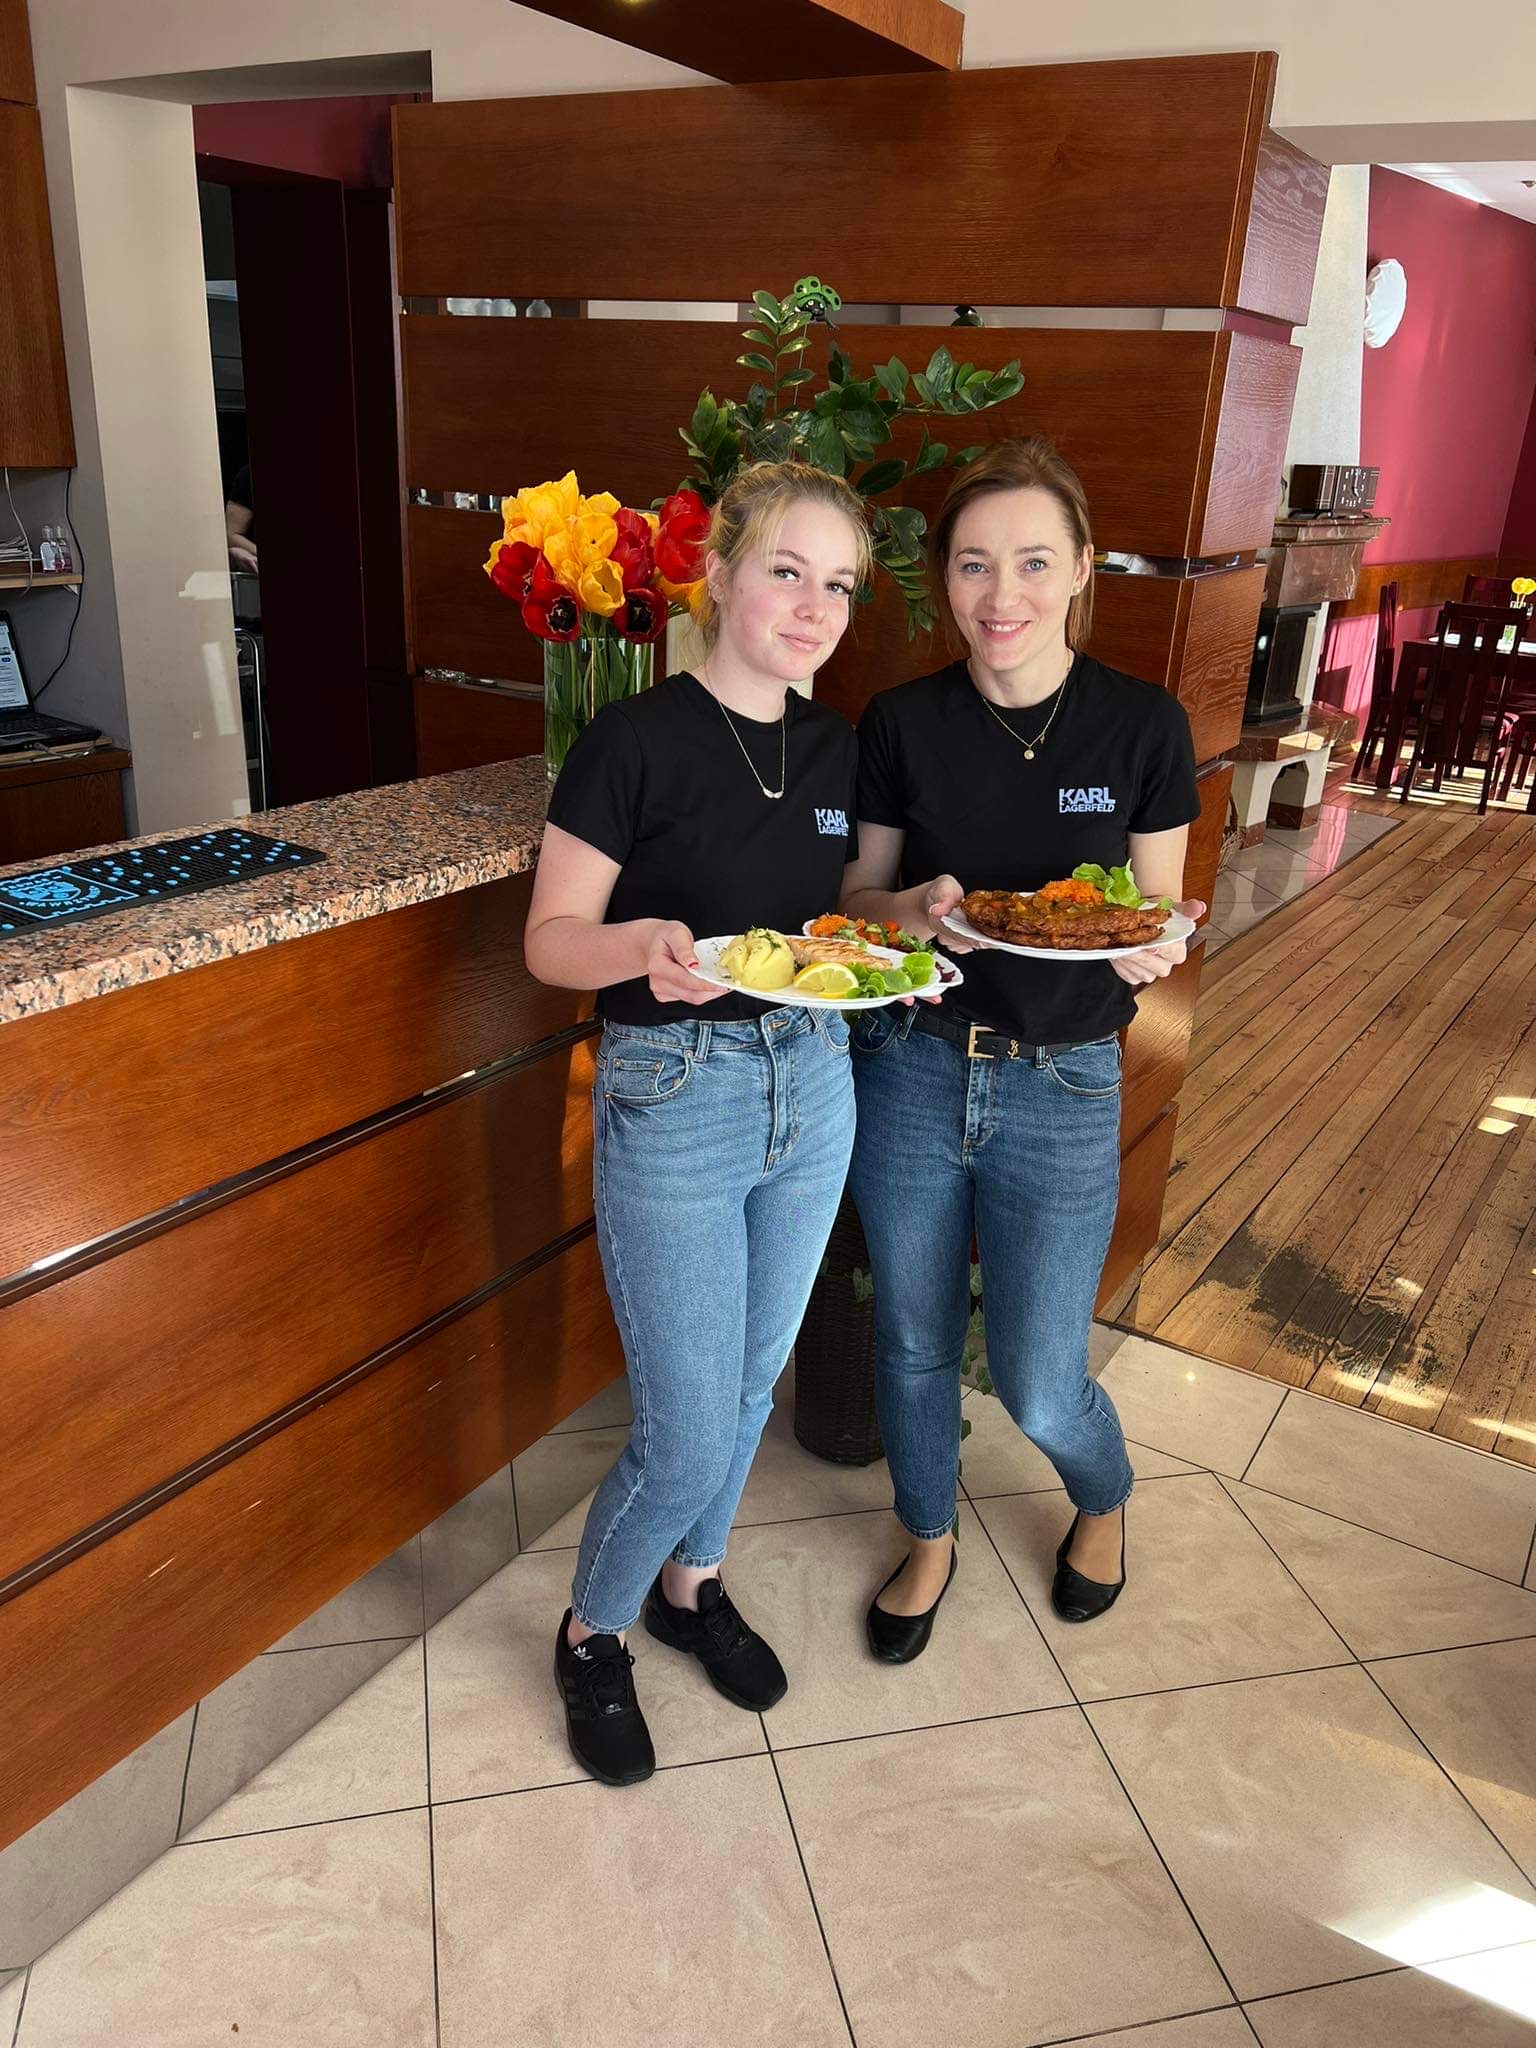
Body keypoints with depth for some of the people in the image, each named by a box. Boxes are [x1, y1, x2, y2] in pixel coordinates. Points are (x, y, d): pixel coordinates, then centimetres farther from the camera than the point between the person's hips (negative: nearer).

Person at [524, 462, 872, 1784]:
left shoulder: (837, 750, 4)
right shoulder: (637, 742, -14)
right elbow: (551, 939, -12)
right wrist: (645, 947, -32)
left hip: (813, 1090, 6)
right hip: (672, 1103, -6)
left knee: (752, 1380, 20)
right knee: (687, 1434, 0)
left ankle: (691, 1583, 46)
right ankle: (593, 1634, 30)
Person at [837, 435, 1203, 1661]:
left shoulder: (1143, 727, -8)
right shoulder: (902, 724, -4)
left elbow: (1161, 919, 0)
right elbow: (857, 899, 4)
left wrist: (1146, 952, -23)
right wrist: (916, 907, -18)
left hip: (1062, 1090, -1)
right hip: (910, 1069, 2)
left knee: (1039, 1388, 6)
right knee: (914, 1343, 17)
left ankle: (1105, 1500, 43)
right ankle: (929, 1544, 45)